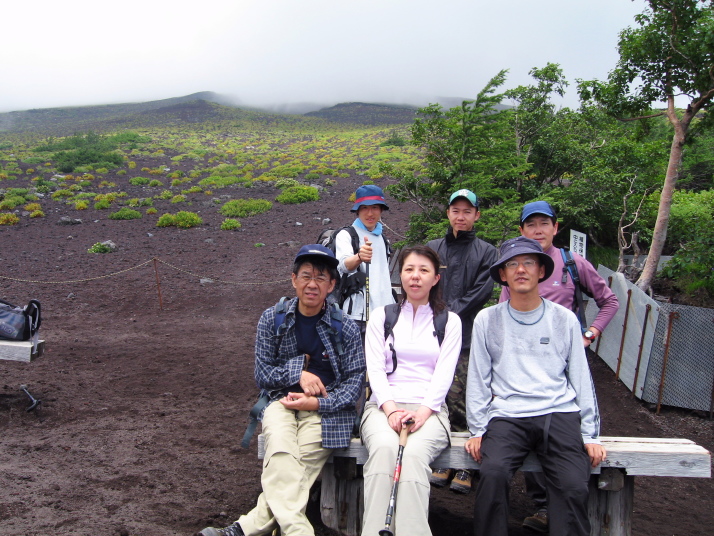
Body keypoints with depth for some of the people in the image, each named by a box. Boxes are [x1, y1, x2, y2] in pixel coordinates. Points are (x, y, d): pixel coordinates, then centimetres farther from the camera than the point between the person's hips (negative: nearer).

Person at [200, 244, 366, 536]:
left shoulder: (345, 328, 1)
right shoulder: (272, 319, 5)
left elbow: (354, 381, 1)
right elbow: (262, 374, 6)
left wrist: (318, 403, -13)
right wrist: (297, 372, -11)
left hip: (326, 408, -1)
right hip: (282, 401, 1)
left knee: (301, 464, -27)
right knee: (280, 452, -32)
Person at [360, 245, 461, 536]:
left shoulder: (450, 321, 15)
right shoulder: (382, 317, 17)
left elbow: (444, 374, 3)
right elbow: (375, 368, 5)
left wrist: (422, 412, -14)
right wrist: (391, 409, -12)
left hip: (429, 409, 0)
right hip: (383, 406, 1)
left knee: (414, 452, -34)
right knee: (384, 447, -34)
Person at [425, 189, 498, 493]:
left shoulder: (486, 253, 9)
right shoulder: (432, 249, 16)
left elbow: (482, 292, -1)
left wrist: (452, 311, -7)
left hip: (467, 336, -3)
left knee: (461, 403, -5)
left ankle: (465, 467, 4)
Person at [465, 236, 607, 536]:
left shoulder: (565, 320, 12)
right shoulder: (487, 320, 9)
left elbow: (581, 379, 13)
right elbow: (478, 380, 10)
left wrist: (590, 435, 6)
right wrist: (477, 430, 0)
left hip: (559, 414, 1)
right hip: (506, 417, 0)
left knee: (574, 486, -25)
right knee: (493, 472, -29)